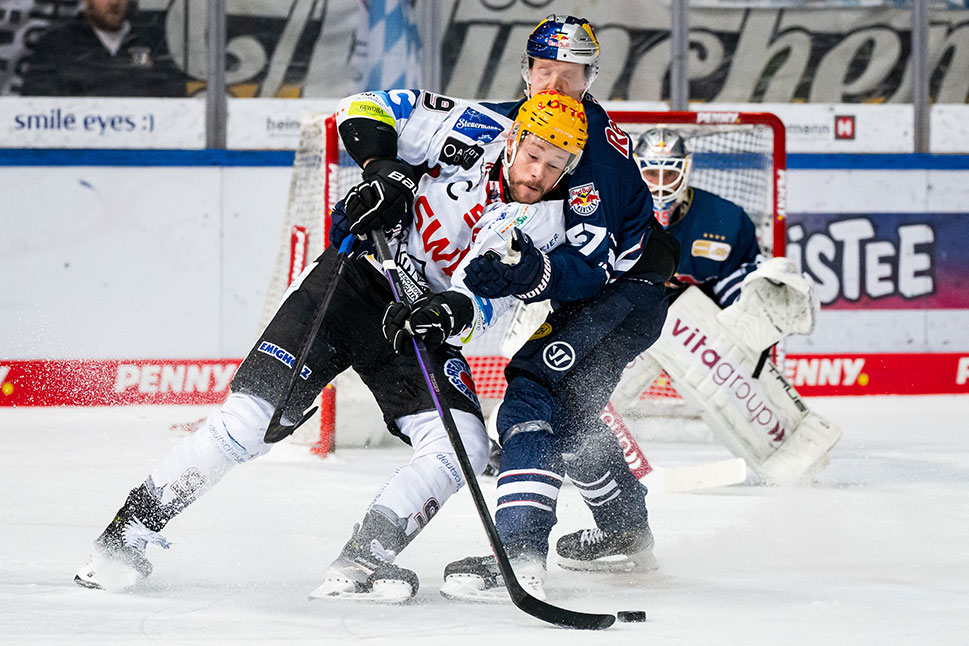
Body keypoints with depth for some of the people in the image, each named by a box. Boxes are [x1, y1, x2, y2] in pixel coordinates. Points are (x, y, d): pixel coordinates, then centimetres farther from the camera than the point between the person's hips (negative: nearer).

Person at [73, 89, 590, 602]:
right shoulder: (475, 136, -11)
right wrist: (383, 168, -25)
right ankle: (127, 533, -5)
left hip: (422, 322, 3)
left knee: (462, 447, -19)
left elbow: (487, 298, -20)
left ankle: (358, 566, -17)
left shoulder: (543, 226, -7)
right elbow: (363, 111, -9)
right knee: (250, 417, -14)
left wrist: (451, 311, -41)